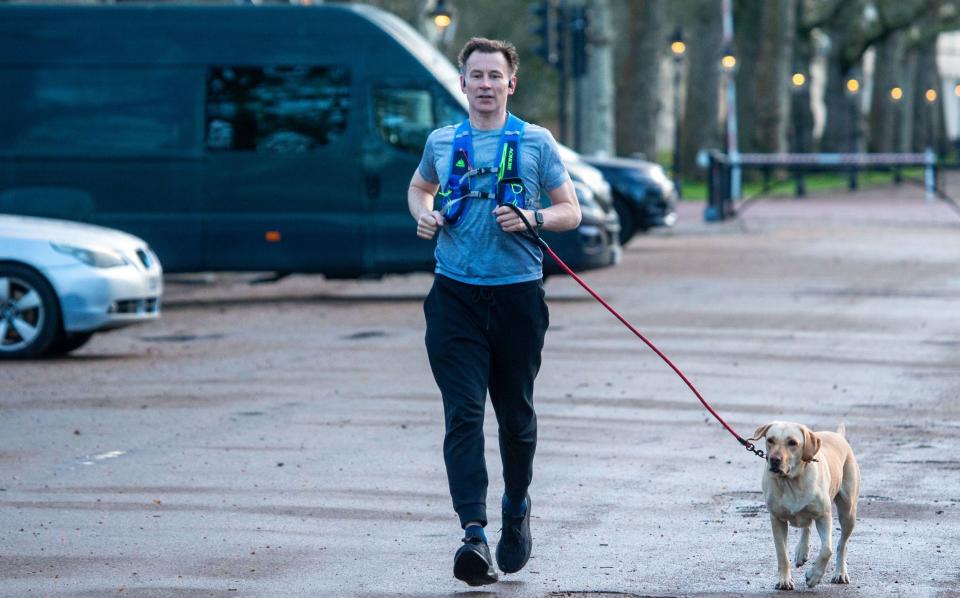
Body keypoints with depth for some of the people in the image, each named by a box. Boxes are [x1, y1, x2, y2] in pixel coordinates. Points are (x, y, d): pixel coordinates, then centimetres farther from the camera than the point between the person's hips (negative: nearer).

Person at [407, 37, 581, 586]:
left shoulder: (536, 142, 3)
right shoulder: (441, 142, 10)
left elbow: (572, 212, 6)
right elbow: (419, 187, 29)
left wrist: (533, 218, -15)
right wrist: (423, 216, 6)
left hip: (518, 293, 0)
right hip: (455, 295, 1)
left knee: (516, 414, 11)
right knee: (464, 414, -11)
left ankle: (517, 508, 36)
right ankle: (474, 533, -20)